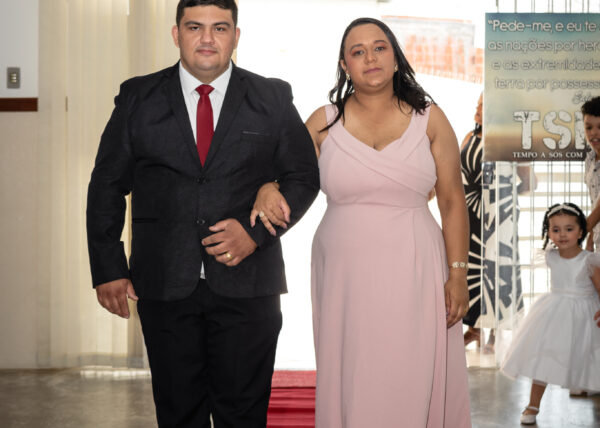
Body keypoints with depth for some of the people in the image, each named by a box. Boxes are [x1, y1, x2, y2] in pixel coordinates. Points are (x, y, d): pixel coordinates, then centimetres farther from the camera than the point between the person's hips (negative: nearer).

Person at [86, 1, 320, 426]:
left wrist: (256, 232, -9)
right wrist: (108, 268, 0)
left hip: (246, 283, -1)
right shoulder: (137, 98, 6)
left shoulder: (273, 99, 5)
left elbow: (304, 177, 6)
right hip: (164, 285, 1)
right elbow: (107, 187, 7)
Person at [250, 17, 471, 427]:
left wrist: (458, 274, -2)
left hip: (413, 275, -1)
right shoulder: (324, 122, 6)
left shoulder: (429, 119, 4)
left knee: (413, 385, 0)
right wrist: (268, 188, -9)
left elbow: (453, 201, 4)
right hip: (345, 277, 1)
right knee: (351, 386, 4)